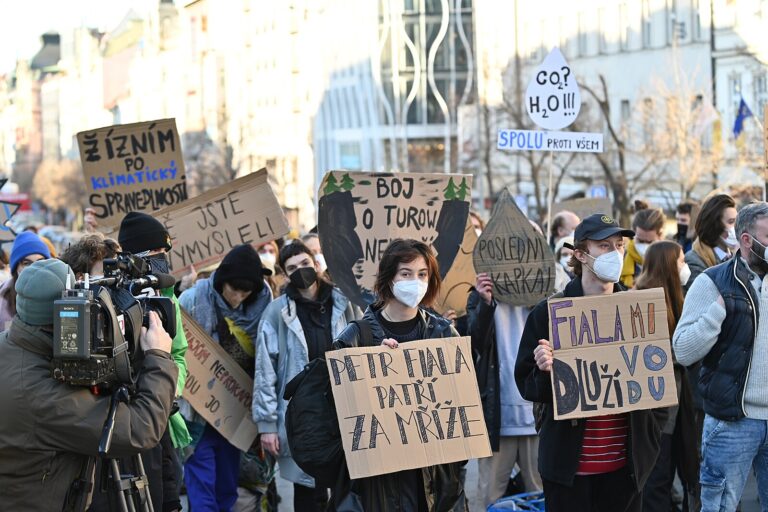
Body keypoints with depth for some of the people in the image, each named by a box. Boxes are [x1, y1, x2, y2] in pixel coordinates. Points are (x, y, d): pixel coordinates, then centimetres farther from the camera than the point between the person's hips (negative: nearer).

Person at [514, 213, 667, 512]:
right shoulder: (549, 313, -2)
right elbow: (526, 384, -1)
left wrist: (650, 437, 4)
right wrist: (544, 372, -23)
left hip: (626, 463, 3)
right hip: (568, 463, -3)